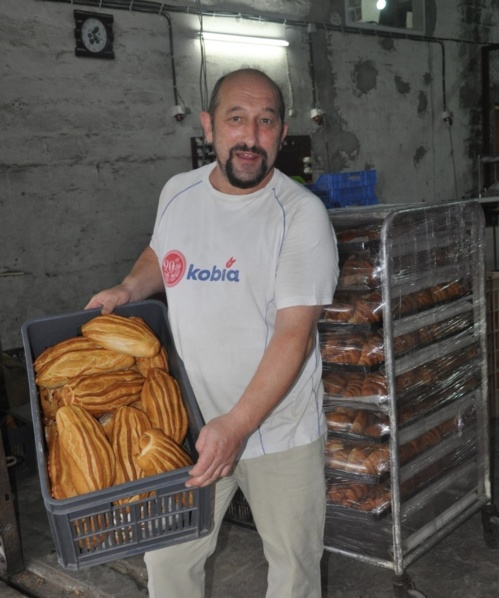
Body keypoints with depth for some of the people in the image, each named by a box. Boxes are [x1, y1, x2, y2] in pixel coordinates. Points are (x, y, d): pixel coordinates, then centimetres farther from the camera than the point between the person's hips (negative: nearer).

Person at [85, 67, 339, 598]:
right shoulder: (177, 192, 1)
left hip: (280, 427, -3)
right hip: (190, 424, 4)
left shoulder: (301, 213, -15)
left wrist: (238, 423, -28)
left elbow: (295, 333, -21)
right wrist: (127, 289, 2)